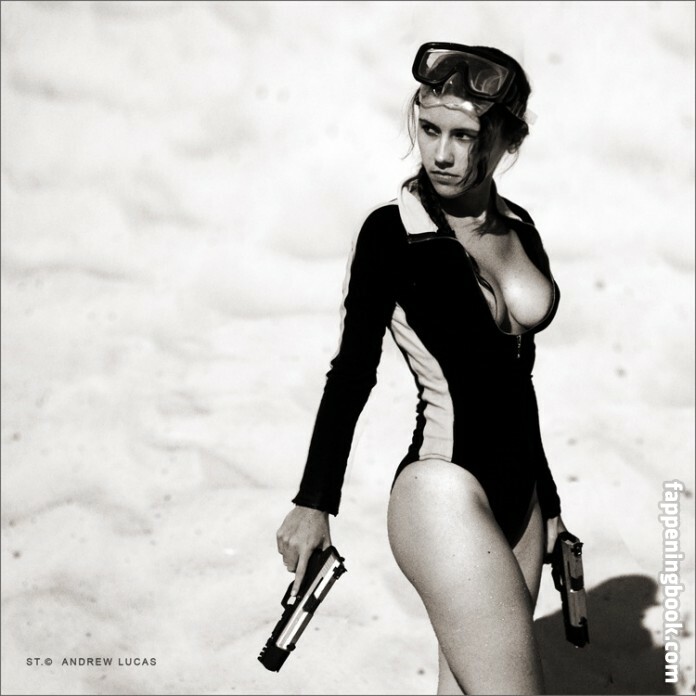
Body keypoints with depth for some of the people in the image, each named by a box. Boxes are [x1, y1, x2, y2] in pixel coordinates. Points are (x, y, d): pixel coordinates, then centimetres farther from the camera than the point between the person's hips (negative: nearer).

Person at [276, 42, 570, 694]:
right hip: (445, 490, -6)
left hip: (519, 491, 6)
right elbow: (352, 372, -6)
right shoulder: (392, 232, -9)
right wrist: (313, 503, -8)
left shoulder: (519, 229, 8)